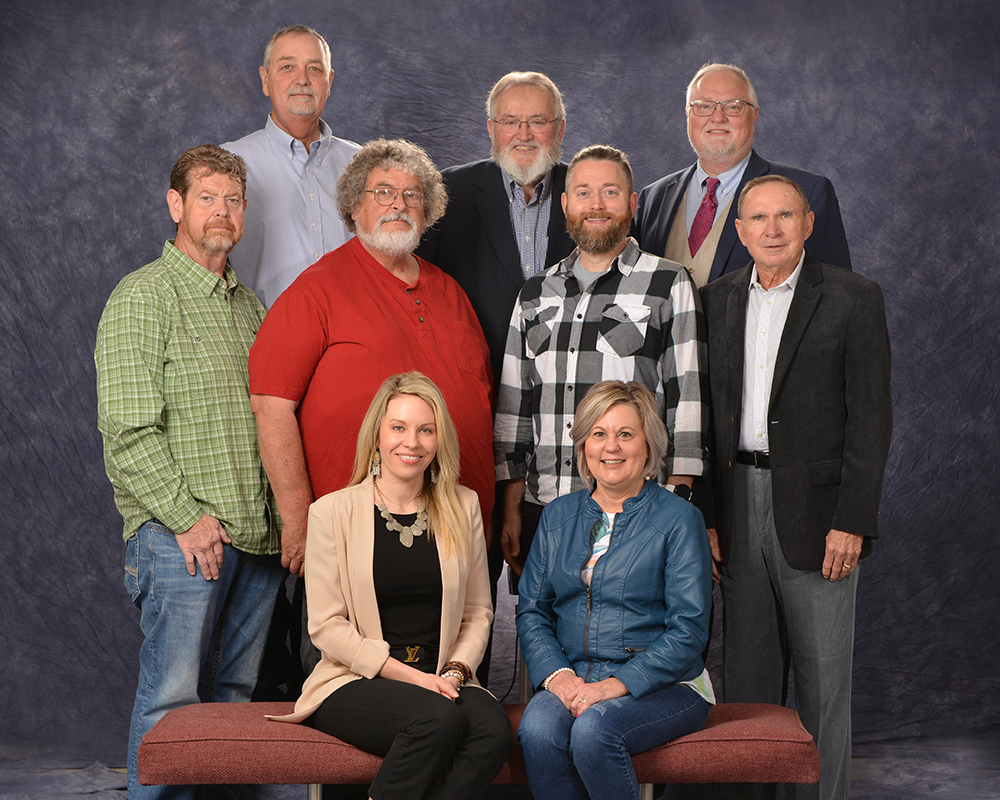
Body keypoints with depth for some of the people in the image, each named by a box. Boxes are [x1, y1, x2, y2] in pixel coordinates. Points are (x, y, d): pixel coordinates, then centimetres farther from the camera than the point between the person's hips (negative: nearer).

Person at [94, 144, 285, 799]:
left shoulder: (249, 305, 18)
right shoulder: (144, 296, -4)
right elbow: (128, 430, -12)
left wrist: (283, 516, 9)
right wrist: (187, 516, -15)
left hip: (258, 536, 7)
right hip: (181, 534, -6)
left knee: (235, 695, 10)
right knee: (173, 698, -6)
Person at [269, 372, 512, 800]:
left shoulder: (463, 508, 11)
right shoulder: (332, 512, 0)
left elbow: (478, 612, 14)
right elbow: (326, 627, -4)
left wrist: (456, 670, -5)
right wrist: (408, 675, -11)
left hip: (442, 679, 3)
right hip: (354, 681, -3)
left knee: (494, 730, -30)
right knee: (438, 719, -34)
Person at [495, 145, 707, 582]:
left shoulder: (670, 285, 3)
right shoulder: (535, 294, 16)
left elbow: (688, 398, -3)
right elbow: (513, 406, 16)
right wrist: (511, 509, 9)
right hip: (542, 511, 4)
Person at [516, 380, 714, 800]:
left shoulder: (679, 519, -1)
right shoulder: (557, 515, 13)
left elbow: (688, 630, -7)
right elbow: (531, 611, 11)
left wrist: (618, 684, -17)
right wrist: (556, 674, -7)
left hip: (661, 685, -3)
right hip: (572, 680, 3)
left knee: (594, 730, -33)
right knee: (537, 727, -29)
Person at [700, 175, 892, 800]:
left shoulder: (854, 298, -3)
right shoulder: (717, 300, 9)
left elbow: (871, 416, -7)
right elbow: (708, 412, 10)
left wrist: (851, 522, -13)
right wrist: (706, 514, 3)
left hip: (815, 508, -4)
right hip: (738, 504, 4)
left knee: (823, 675, 3)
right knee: (746, 669, 11)